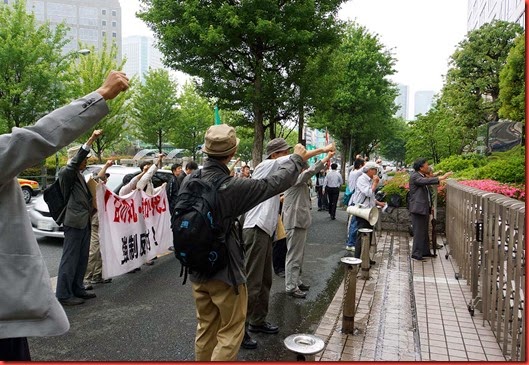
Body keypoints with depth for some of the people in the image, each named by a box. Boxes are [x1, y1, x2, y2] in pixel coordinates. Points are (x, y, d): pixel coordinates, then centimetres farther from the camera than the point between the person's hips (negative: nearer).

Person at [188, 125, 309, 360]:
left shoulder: (189, 181, -6)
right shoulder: (231, 187, -24)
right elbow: (274, 183, -15)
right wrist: (297, 158, -1)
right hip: (225, 270, -6)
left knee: (205, 328, 21)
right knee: (230, 332, 9)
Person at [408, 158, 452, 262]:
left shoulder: (422, 176, 16)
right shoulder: (414, 176, -14)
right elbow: (426, 181, -33)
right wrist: (441, 178, -32)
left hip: (424, 208, 10)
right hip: (418, 208, -10)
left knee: (424, 232, 16)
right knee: (419, 232, -6)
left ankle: (425, 251, 26)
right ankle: (416, 254, 0)